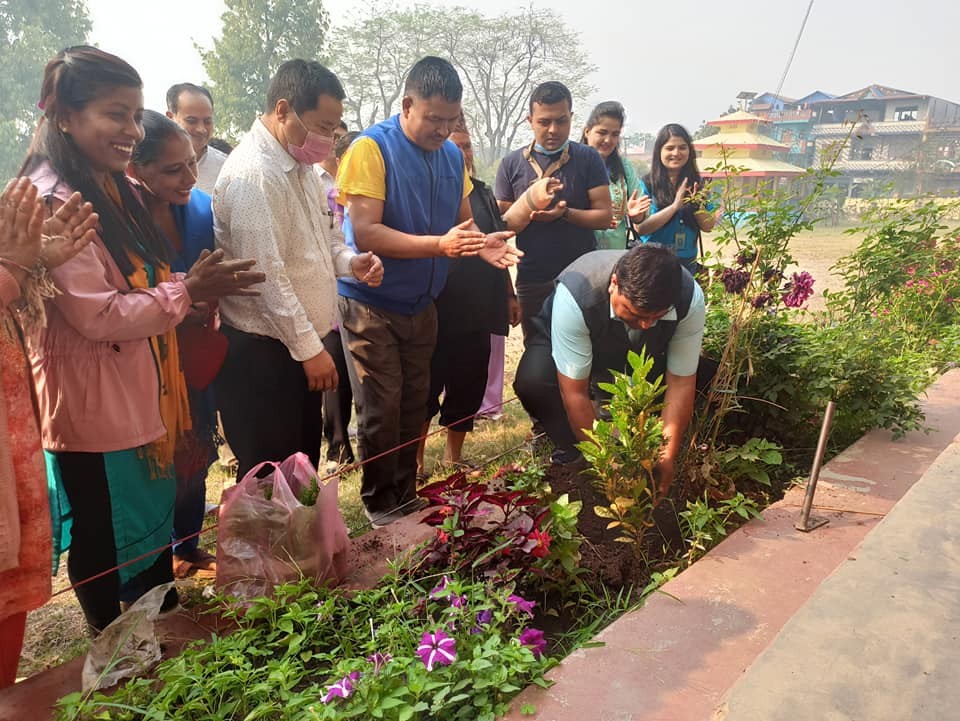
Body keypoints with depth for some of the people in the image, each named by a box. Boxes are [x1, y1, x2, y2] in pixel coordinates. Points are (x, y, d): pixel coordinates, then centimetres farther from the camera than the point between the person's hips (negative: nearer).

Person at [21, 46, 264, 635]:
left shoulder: (115, 190, 8)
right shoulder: (52, 203, -21)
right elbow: (97, 318, -24)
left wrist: (192, 289, 2)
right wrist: (187, 292, -18)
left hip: (143, 397, 9)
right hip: (94, 408, -9)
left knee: (156, 528, 23)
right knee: (103, 546, 11)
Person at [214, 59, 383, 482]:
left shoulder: (300, 163, 10)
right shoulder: (253, 174, -20)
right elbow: (267, 276, -24)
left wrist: (349, 261, 0)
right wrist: (310, 349, -19)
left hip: (303, 345, 9)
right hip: (263, 355, -9)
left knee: (304, 468, 21)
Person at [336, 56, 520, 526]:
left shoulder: (452, 155, 4)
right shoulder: (372, 148, -15)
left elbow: (462, 221, 12)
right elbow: (365, 232, -23)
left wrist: (481, 244, -12)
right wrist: (440, 244, -31)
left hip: (421, 304, 6)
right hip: (371, 304, -6)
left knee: (414, 405, 14)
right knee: (381, 411, 0)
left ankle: (406, 495, 30)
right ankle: (380, 504, 20)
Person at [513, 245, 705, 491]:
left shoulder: (690, 299, -32)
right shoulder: (574, 295, -41)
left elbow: (681, 383, -23)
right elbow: (574, 393, -35)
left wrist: (667, 458, -26)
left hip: (640, 354, 3)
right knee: (531, 381, -34)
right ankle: (569, 452, -7)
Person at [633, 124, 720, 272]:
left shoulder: (696, 184, 2)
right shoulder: (646, 183, -8)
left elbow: (708, 226, 2)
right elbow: (640, 228, -17)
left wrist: (697, 205, -16)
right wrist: (674, 206, -22)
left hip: (687, 261, 3)